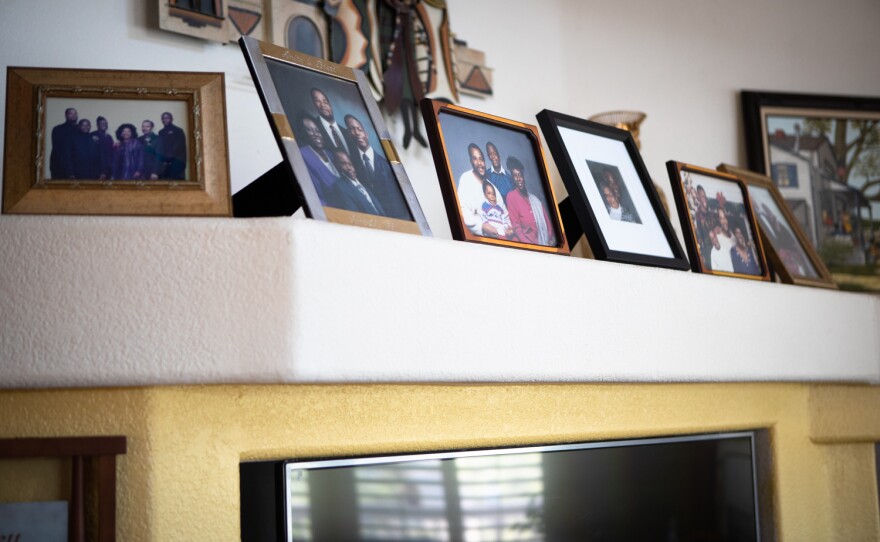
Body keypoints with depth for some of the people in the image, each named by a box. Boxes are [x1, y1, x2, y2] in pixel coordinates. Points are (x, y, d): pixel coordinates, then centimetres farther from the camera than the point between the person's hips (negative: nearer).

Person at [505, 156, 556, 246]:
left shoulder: (535, 198, 20)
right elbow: (516, 227, -5)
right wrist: (531, 245, -14)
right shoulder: (511, 196, 1)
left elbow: (546, 221, 15)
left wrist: (551, 238, -2)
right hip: (527, 245, -5)